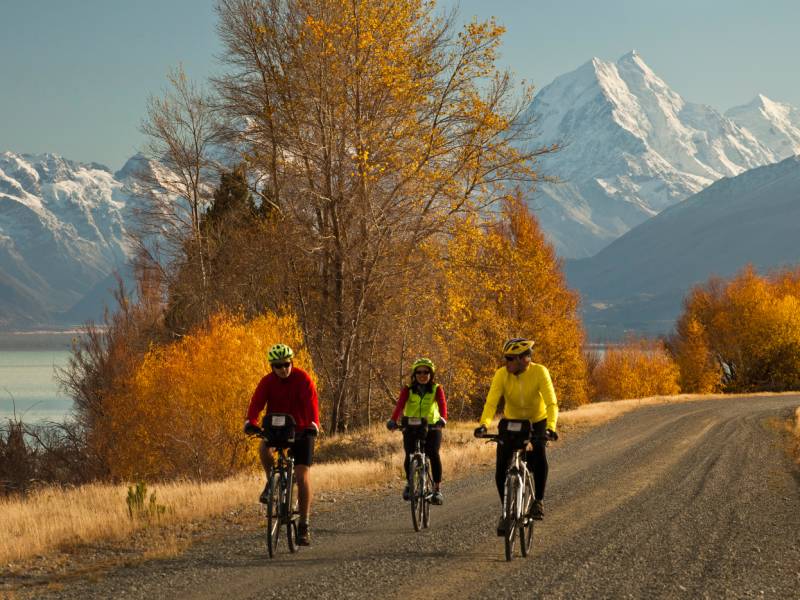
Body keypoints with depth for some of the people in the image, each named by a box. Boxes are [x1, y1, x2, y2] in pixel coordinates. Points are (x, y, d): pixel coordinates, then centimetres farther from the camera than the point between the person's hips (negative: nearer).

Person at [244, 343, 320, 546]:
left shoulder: (303, 379, -14)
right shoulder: (267, 382, -7)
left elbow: (311, 403, -27)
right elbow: (256, 402, -21)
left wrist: (313, 424, -44)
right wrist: (250, 422, -40)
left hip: (301, 430, -2)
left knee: (302, 477, -10)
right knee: (264, 448, -32)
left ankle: (304, 525, -3)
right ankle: (272, 482, -3)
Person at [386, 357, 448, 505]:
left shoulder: (437, 389, -2)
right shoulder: (408, 390, -1)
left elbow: (442, 404, -20)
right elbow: (400, 405, -18)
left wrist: (443, 419, -41)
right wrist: (393, 421, -37)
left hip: (432, 428, -1)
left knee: (433, 454, -23)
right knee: (409, 455, -18)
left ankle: (437, 489, -12)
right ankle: (409, 483, 10)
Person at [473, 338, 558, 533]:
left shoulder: (540, 372, -26)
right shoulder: (502, 374, -20)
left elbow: (551, 403, -33)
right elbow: (491, 402, -29)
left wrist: (550, 428, -50)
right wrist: (484, 425, -47)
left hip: (537, 422, -2)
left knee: (538, 455, -29)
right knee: (501, 469, -10)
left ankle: (539, 500, -8)